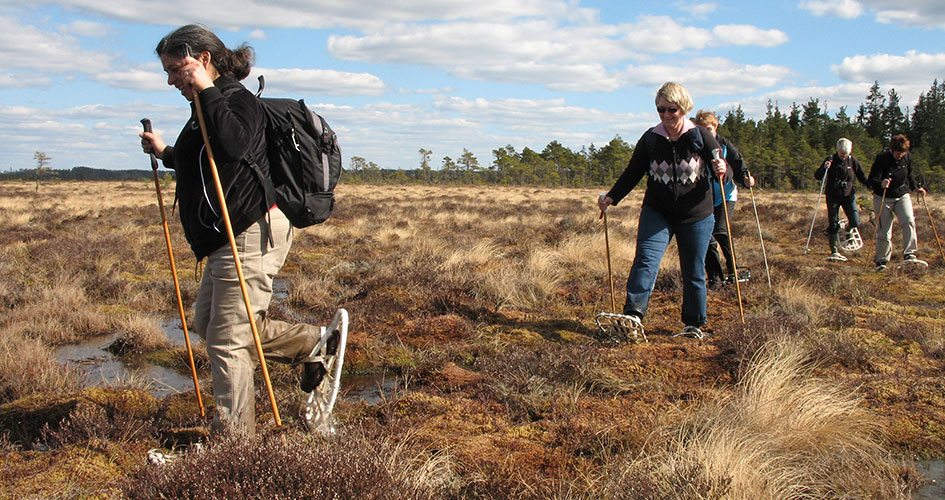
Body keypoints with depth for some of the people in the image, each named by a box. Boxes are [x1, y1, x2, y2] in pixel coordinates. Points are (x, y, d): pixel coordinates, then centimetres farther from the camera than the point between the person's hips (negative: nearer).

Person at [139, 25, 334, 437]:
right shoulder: (208, 106, 19)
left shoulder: (238, 101, -12)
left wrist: (206, 92, -27)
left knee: (226, 340, -6)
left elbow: (234, 144, -35)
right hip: (227, 240, 11)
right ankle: (313, 344, 25)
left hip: (250, 236, -11)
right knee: (207, 322, 20)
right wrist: (165, 153, 28)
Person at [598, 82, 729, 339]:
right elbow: (632, 173, 6)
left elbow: (724, 172, -4)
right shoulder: (650, 139, 0)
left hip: (696, 216, -1)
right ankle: (633, 314, -29)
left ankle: (694, 324, 21)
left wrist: (722, 171, -28)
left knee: (693, 271, 7)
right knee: (646, 259, -19)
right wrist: (611, 197, -6)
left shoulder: (701, 136, -3)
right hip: (657, 213, 1)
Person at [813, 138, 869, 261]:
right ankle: (834, 251, 5)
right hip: (833, 196, -1)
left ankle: (847, 230, 27)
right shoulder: (831, 160, -4)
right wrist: (824, 168, -26)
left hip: (848, 195, 2)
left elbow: (863, 178, 6)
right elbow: (817, 176, -6)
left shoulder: (853, 161, 0)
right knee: (833, 224, -3)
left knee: (855, 221, -10)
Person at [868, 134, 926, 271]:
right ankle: (881, 261, 12)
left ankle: (909, 254, -15)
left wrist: (916, 187, 5)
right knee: (884, 230, -1)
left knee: (908, 222, -20)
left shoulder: (907, 158, -1)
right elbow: (872, 179, -20)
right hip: (883, 198, -3)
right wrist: (881, 183, -40)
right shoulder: (882, 158, -15)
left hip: (902, 196, 3)